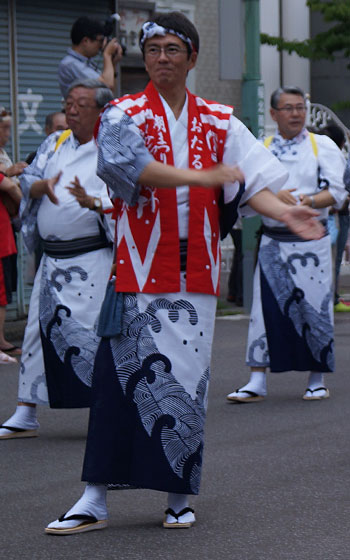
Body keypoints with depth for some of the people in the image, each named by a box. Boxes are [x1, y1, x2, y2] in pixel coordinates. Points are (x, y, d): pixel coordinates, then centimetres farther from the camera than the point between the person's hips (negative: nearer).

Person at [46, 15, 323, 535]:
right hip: (137, 267, -3)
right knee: (120, 376, -6)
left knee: (187, 379, 3)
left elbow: (250, 181, 4)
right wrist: (198, 178, -25)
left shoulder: (217, 121, 12)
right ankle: (95, 500, -1)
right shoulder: (125, 113, 2)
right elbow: (122, 162, -19)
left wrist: (285, 211, -16)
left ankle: (179, 496, 13)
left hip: (195, 268, 3)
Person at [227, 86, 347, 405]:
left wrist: (310, 202, -20)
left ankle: (317, 380, 13)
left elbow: (336, 191, -4)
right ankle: (257, 382, 0)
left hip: (312, 239, -1)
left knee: (315, 308, 0)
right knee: (266, 308, -3)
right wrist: (276, 197, -17)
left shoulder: (324, 146, 5)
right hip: (273, 241, 1)